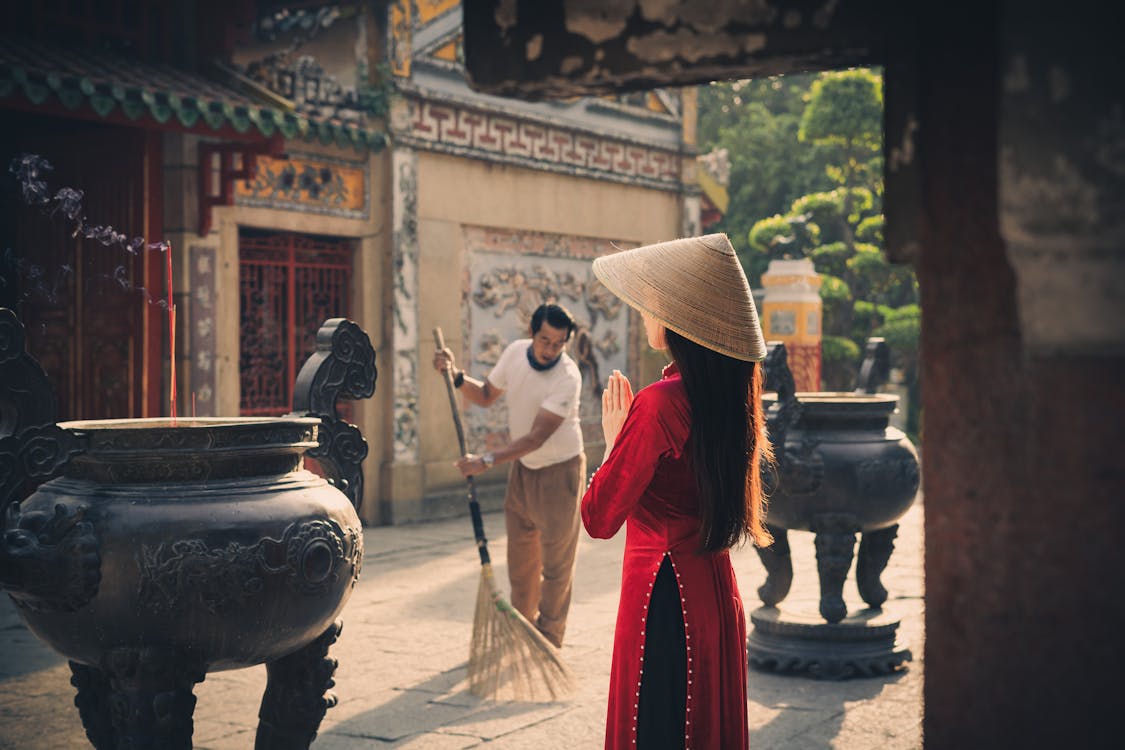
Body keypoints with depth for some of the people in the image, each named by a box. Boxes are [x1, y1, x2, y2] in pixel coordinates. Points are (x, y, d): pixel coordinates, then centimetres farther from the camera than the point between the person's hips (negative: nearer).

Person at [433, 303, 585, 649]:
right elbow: (486, 395, 9)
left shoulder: (568, 377, -26)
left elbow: (536, 438, -30)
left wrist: (487, 460, -36)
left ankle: (548, 642, 12)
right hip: (522, 466, 6)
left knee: (555, 561, 0)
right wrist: (456, 376, -8)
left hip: (559, 471, -6)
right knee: (520, 555, 14)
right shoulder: (515, 352, -7)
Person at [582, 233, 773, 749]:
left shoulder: (660, 404, -20)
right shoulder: (730, 397, 4)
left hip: (666, 598, -8)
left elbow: (598, 519, -15)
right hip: (717, 592, 8)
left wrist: (613, 440, -2)